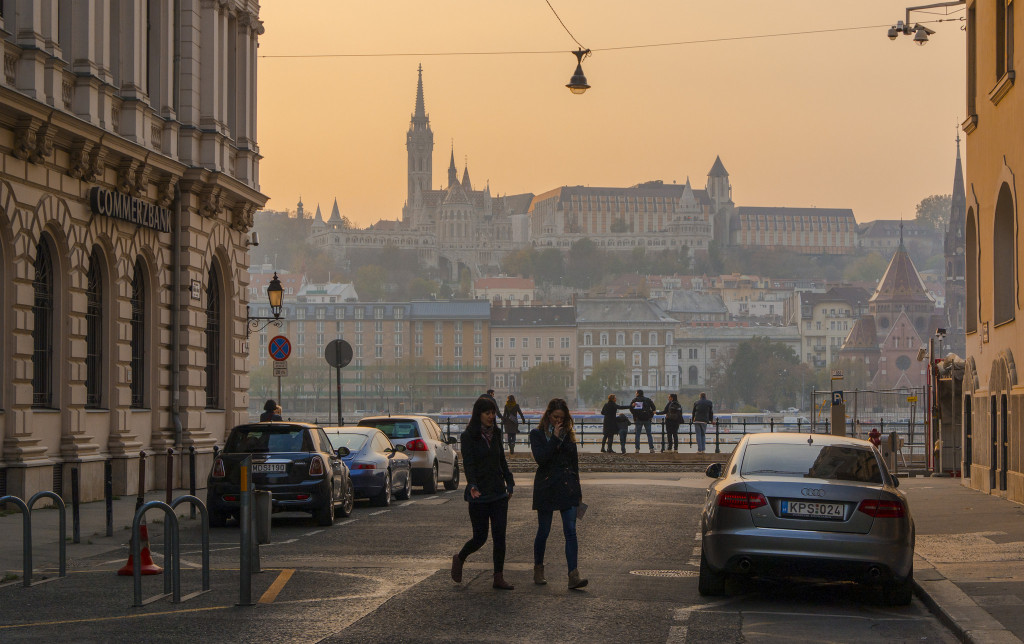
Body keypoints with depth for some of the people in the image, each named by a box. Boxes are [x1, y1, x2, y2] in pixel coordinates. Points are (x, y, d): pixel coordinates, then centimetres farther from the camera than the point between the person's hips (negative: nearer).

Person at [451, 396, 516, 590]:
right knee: (480, 537, 0)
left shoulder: (495, 434, 10)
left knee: (500, 535, -2)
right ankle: (459, 558, 29)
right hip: (479, 494, -5)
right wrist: (472, 485, -31)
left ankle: (499, 578, 2)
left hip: (498, 492, 5)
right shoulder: (468, 436, -8)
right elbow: (468, 464, -17)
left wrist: (509, 483, 15)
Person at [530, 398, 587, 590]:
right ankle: (538, 569, 26)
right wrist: (555, 438, -16)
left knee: (570, 531, -7)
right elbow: (540, 458, -16)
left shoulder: (568, 434, 10)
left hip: (567, 487, 2)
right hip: (546, 487, -2)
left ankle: (573, 575, -14)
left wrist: (577, 490, 16)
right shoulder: (537, 434, 0)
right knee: (543, 531, 7)